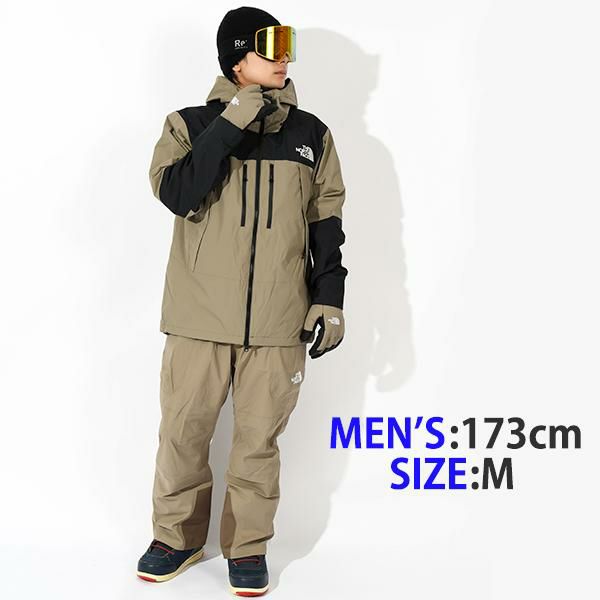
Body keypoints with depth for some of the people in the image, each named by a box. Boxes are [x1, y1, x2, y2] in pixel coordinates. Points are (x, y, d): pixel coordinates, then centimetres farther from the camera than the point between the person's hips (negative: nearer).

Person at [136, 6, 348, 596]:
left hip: (278, 321, 1)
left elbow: (326, 221, 11)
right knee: (183, 430, 7)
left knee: (258, 437, 7)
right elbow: (176, 193, -16)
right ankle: (177, 537, 27)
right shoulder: (192, 124, 1)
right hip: (201, 314, -1)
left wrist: (329, 297, 6)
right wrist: (232, 124, -20)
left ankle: (248, 547, 23)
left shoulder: (311, 134, 7)